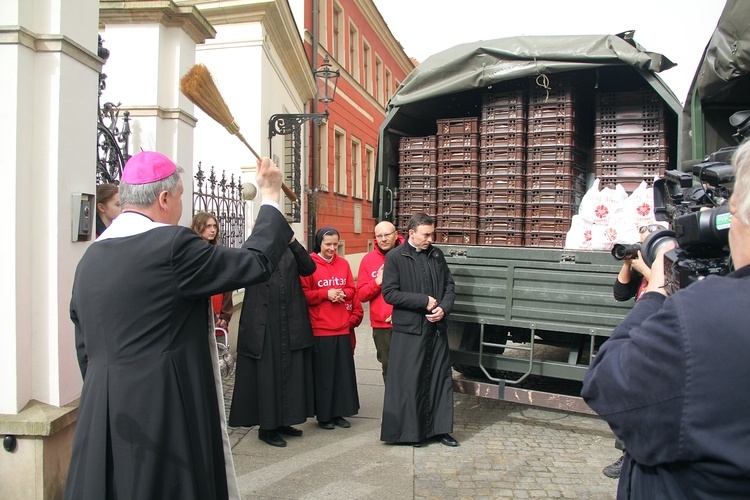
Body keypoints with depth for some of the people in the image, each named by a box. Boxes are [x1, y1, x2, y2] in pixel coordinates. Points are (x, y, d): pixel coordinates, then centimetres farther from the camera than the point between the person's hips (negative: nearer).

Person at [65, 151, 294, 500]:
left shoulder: (89, 257, 6)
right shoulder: (173, 246, -17)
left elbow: (85, 349, 13)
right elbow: (256, 263, -11)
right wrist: (271, 195, 1)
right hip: (164, 412, -7)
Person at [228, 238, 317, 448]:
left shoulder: (290, 250, 9)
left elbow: (309, 268, -5)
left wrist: (293, 242, -16)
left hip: (291, 324, 4)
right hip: (263, 325, -4)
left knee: (291, 372, 9)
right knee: (265, 374, 1)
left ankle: (282, 422, 23)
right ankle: (266, 427, 13)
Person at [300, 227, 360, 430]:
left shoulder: (343, 263, 9)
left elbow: (351, 289, 15)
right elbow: (303, 294, -7)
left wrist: (342, 294, -6)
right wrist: (326, 294, -16)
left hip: (342, 327, 5)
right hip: (319, 328, -5)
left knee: (343, 371, 7)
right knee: (323, 372, 2)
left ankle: (338, 412, 20)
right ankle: (324, 415, 16)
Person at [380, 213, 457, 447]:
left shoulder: (437, 255, 9)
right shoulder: (395, 257, -5)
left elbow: (449, 285, 13)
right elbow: (389, 293, -10)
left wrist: (444, 308, -6)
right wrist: (424, 301, -14)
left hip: (436, 328, 5)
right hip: (409, 329, -4)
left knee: (440, 378, 10)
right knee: (409, 381, 2)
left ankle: (440, 428, 22)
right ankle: (410, 430, 16)